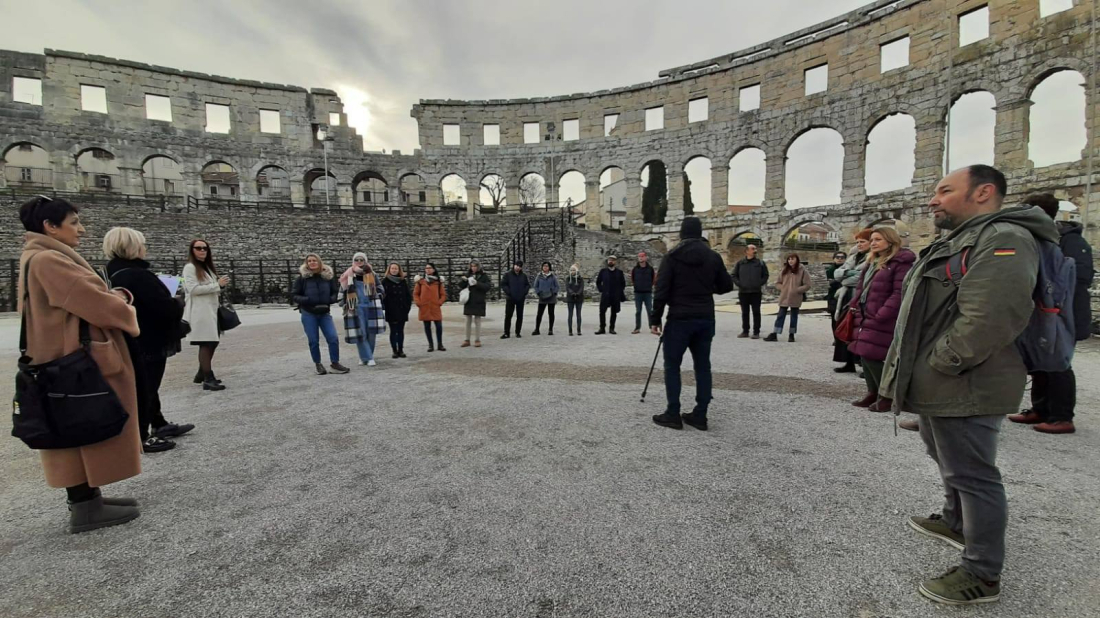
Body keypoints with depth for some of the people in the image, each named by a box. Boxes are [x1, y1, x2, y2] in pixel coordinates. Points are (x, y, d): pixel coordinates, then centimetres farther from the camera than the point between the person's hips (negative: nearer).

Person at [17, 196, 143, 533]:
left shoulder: (51, 259, 16)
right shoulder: (47, 260, -17)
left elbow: (84, 298, 17)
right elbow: (93, 302, -20)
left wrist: (117, 297, -1)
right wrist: (126, 313, -1)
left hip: (79, 359, 10)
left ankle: (86, 498, 26)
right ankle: (85, 508, 7)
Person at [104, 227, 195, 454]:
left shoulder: (115, 274, 9)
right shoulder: (137, 275, -23)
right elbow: (165, 307, -26)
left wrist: (170, 304, 10)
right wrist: (178, 306, -5)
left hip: (134, 341, 10)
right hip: (148, 342, -10)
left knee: (146, 385, 20)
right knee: (145, 388, 1)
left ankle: (159, 425, 34)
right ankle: (140, 437, 12)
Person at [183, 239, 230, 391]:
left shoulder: (207, 267, 20)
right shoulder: (190, 267, -6)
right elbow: (193, 289, -17)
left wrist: (218, 290, 7)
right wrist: (217, 285, -14)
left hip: (211, 310, 9)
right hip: (200, 311, -9)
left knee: (212, 342, 12)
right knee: (206, 344, -11)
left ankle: (202, 374, 24)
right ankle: (208, 379, -9)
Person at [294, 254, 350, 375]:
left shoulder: (328, 275, 2)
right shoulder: (303, 277, -2)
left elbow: (335, 292, 10)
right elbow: (295, 296, 1)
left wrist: (330, 300, -11)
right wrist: (306, 300, -18)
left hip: (324, 313, 1)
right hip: (308, 314, -1)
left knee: (333, 338, -7)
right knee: (313, 341, 3)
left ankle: (334, 363, 6)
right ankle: (318, 364, 21)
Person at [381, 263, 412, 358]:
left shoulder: (403, 281, 9)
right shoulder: (385, 281, 0)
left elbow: (408, 295, 10)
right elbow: (382, 295, -4)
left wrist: (407, 307, 2)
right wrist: (384, 307, -11)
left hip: (402, 311, 3)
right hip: (391, 311, -2)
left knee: (400, 331, 7)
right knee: (393, 331, 1)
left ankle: (401, 350, 13)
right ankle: (395, 351, 7)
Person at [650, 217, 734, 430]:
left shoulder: (673, 256, -5)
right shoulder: (713, 256, 6)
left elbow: (662, 290, -10)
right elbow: (727, 286, 11)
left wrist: (655, 319, -5)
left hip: (679, 319, -4)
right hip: (706, 319, 4)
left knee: (672, 365, 5)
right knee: (703, 366, 10)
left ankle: (673, 414, 6)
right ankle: (700, 415, 14)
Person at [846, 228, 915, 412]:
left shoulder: (901, 263, -8)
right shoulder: (872, 262, 19)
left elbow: (900, 294, -16)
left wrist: (880, 316, -20)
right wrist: (855, 308, 9)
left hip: (881, 321, -9)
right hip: (865, 318, 9)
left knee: (873, 357, -9)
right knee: (865, 355, 10)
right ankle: (873, 392, 20)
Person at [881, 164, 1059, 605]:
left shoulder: (1002, 240, -18)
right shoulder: (964, 240, 16)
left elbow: (990, 319, -30)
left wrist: (939, 365, -21)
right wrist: (925, 369, 15)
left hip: (962, 389, -10)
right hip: (942, 386, 10)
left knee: (971, 474, 3)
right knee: (949, 460, 26)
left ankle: (982, 575, 18)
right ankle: (957, 523, 47)